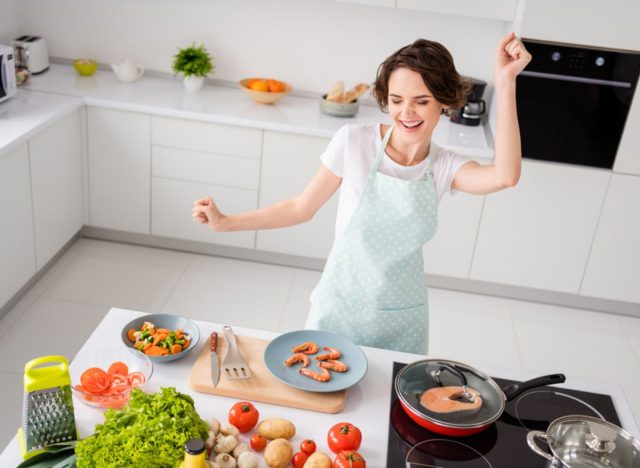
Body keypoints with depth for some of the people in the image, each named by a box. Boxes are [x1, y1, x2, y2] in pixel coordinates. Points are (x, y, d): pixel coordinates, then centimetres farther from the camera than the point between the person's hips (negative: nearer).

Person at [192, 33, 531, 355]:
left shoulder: (445, 167, -6)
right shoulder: (353, 141, -12)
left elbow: (505, 176, -27)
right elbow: (302, 208, -3)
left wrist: (504, 84, -29)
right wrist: (224, 223, -7)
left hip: (401, 318, 2)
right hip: (340, 306, -1)